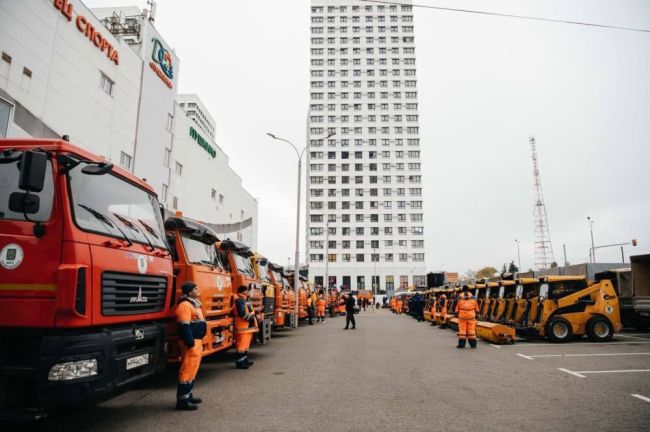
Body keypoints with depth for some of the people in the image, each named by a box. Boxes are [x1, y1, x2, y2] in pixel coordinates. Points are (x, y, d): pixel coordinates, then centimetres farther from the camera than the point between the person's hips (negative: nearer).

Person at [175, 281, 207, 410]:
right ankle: (182, 400, -1)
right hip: (191, 343, -11)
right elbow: (184, 326, -23)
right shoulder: (185, 305, -16)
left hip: (196, 341, 11)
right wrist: (190, 342, -24)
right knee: (188, 369, -7)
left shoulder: (193, 303, 17)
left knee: (192, 369, 17)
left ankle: (187, 395, 27)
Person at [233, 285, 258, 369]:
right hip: (243, 327, -11)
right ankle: (240, 362, -4)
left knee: (246, 345, 17)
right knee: (242, 345, -8)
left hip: (248, 327, 11)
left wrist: (253, 316, 6)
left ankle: (245, 360, 26)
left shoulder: (246, 301, 17)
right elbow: (243, 314, -24)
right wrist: (251, 317, -15)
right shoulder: (239, 301, -15)